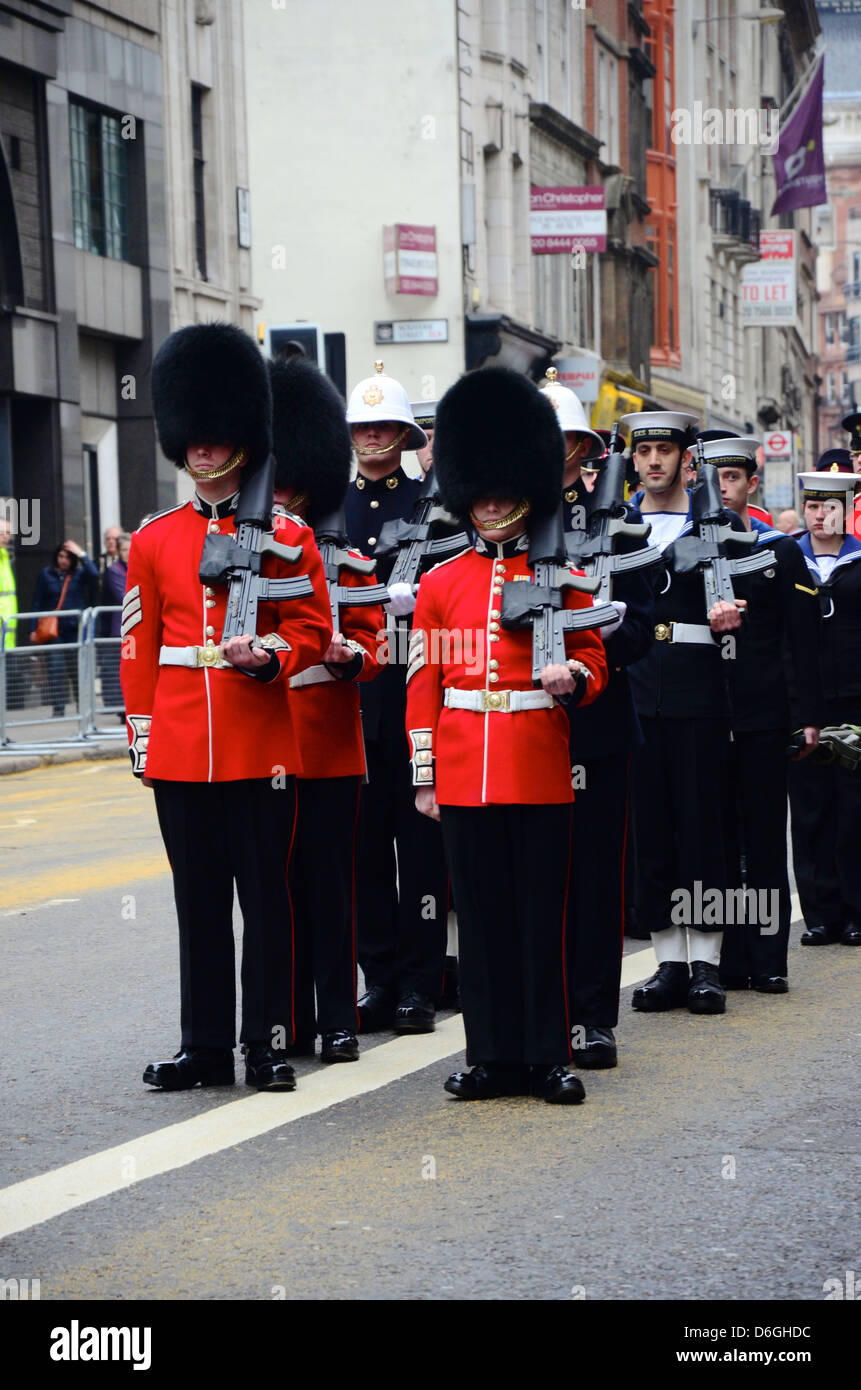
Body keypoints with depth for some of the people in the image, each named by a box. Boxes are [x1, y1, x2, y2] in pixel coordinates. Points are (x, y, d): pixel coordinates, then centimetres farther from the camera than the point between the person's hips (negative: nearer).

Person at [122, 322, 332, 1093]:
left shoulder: (287, 536, 1)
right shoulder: (153, 540, 8)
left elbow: (312, 630, 1)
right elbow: (139, 644, 10)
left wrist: (266, 654, -18)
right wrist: (142, 732, 6)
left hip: (261, 742, -2)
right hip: (181, 746, 2)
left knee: (267, 896, 1)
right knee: (199, 899, 8)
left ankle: (269, 1043, 8)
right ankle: (205, 1045, 14)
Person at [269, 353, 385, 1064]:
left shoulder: (346, 562, 2)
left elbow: (370, 648, -1)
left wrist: (346, 654, -21)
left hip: (328, 746, -2)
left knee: (329, 883, 1)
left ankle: (338, 1019, 8)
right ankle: (289, 1020, 13)